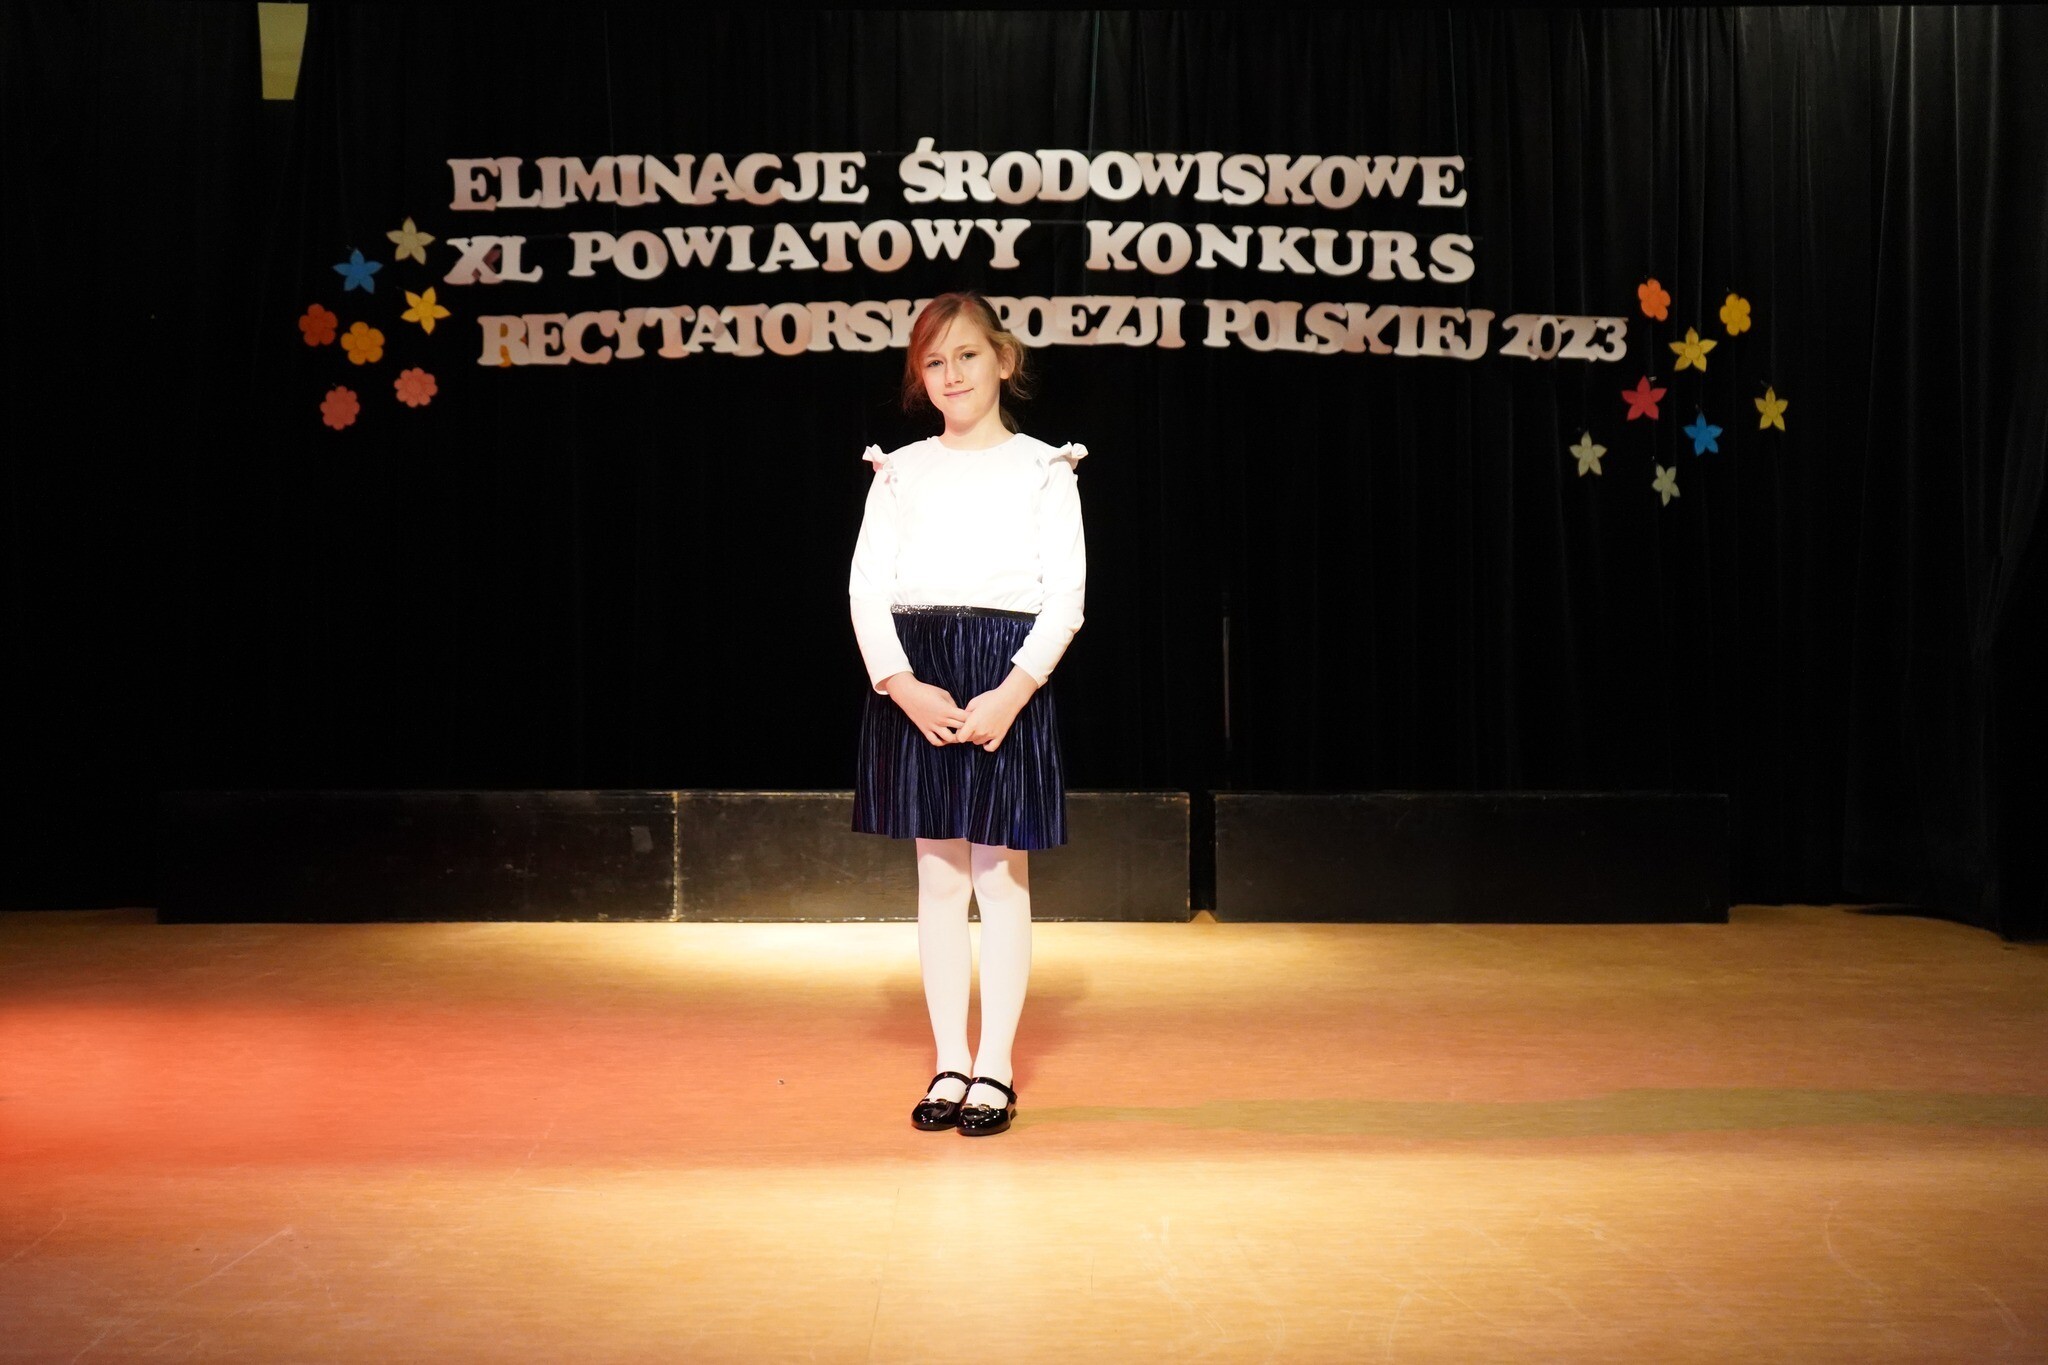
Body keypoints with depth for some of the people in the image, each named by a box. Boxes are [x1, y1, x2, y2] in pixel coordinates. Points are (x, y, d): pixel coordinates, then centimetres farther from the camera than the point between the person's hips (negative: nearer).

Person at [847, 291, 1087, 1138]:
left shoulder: (1043, 468, 4)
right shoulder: (899, 472, 11)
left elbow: (1066, 595, -3)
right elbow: (866, 588, 3)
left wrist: (1011, 693, -16)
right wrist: (904, 686, -13)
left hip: (1007, 680, -2)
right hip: (914, 680, 2)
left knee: (1002, 876, 1)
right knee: (938, 877, 7)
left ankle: (996, 1070, 9)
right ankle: (950, 1064, 15)